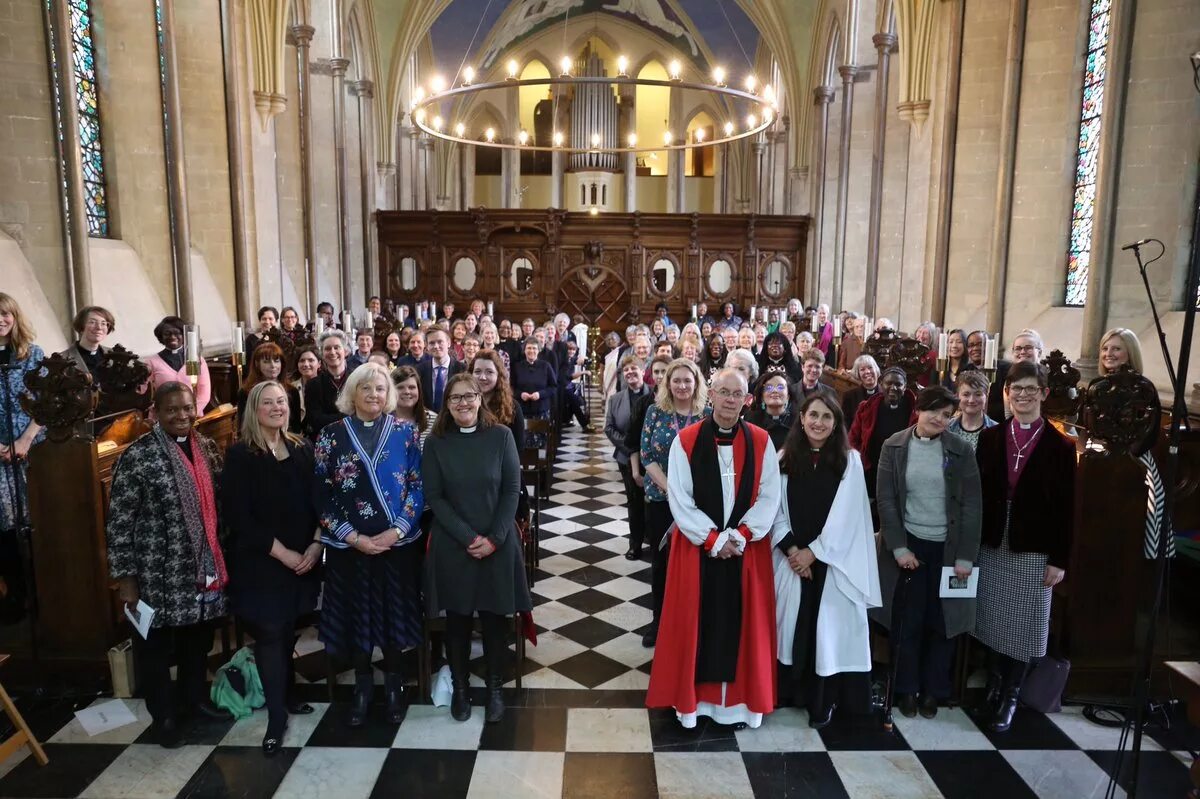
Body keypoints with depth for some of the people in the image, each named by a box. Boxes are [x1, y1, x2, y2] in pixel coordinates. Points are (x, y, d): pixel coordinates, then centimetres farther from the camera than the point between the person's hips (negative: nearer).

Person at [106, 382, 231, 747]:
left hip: (202, 567, 5)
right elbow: (119, 521, -12)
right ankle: (163, 714, 31)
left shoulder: (208, 448, 4)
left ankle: (195, 696, 41)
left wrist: (221, 558, 14)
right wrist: (125, 577, -11)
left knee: (199, 637, 20)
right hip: (158, 574, -5)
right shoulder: (137, 456, -14)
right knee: (156, 644, 12)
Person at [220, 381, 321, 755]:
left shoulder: (302, 449, 6)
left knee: (287, 631, 14)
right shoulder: (240, 455, -8)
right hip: (260, 563, -4)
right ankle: (276, 717, 12)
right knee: (269, 635, 1)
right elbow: (237, 516, -13)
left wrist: (315, 545, -7)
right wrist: (281, 552, -15)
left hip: (303, 559, 4)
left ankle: (287, 695, 33)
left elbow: (318, 501, 7)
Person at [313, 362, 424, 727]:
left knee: (394, 611, 10)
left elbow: (418, 486, -2)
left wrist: (396, 531, -13)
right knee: (355, 612, 10)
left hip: (399, 542, 0)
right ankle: (362, 683, 31)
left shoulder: (405, 432, 0)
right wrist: (354, 537, -11)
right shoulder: (332, 435, -1)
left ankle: (393, 683, 30)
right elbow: (321, 495, -3)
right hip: (348, 546, 0)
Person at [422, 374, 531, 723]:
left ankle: (495, 687, 25)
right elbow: (434, 497, -4)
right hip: (452, 544, 0)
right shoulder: (436, 442, -2)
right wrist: (468, 537, -13)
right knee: (458, 616, 9)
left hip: (498, 543, 0)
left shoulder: (501, 436, -3)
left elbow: (512, 490, -4)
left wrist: (494, 538, -12)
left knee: (494, 615, 8)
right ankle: (459, 687, 27)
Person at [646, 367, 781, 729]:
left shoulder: (761, 441, 0)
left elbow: (769, 496, -1)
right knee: (696, 621, 7)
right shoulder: (686, 440, -6)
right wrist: (713, 539, -14)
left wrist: (741, 535, -13)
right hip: (698, 547, -1)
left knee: (743, 622, 9)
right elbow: (679, 499, -7)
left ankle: (740, 698, 26)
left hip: (748, 547, 1)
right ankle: (692, 696, 23)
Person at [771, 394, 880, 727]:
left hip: (833, 560, -2)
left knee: (827, 629, 3)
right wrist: (791, 549, -10)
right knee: (791, 624, 8)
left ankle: (823, 701, 15)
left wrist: (814, 551, -10)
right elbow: (775, 509, 1)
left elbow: (845, 516, -7)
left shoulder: (850, 460, -2)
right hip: (792, 557, 2)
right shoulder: (784, 459, 3)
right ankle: (789, 691, 23)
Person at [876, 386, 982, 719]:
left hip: (948, 548, 1)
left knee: (941, 621, 7)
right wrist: (899, 547, -10)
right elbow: (885, 500, -3)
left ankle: (933, 690, 24)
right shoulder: (894, 447, -3)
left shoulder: (961, 450, -3)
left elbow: (971, 506, -3)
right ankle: (907, 689, 21)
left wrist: (966, 556, -7)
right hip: (910, 545, 0)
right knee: (908, 621, 6)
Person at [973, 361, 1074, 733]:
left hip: (1034, 551, -2)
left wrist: (1059, 559, -7)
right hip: (992, 546, 2)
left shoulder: (1060, 445, -5)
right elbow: (977, 493, 2)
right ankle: (994, 683, 31)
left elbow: (1065, 507, -5)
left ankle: (1010, 697, 21)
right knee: (993, 620, 12)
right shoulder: (990, 438, 2)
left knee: (1023, 625, 7)